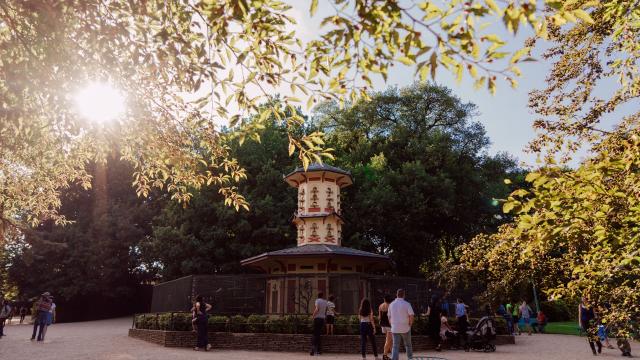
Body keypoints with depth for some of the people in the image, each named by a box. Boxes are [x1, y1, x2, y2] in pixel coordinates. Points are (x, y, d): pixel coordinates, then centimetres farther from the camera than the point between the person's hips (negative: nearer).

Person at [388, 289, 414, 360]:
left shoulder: (391, 304, 4)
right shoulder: (406, 304, -9)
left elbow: (389, 317, 10)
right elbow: (411, 316, -14)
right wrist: (410, 325, 0)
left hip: (395, 329, 2)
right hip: (405, 329, -2)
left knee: (395, 346, 3)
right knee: (408, 345, 18)